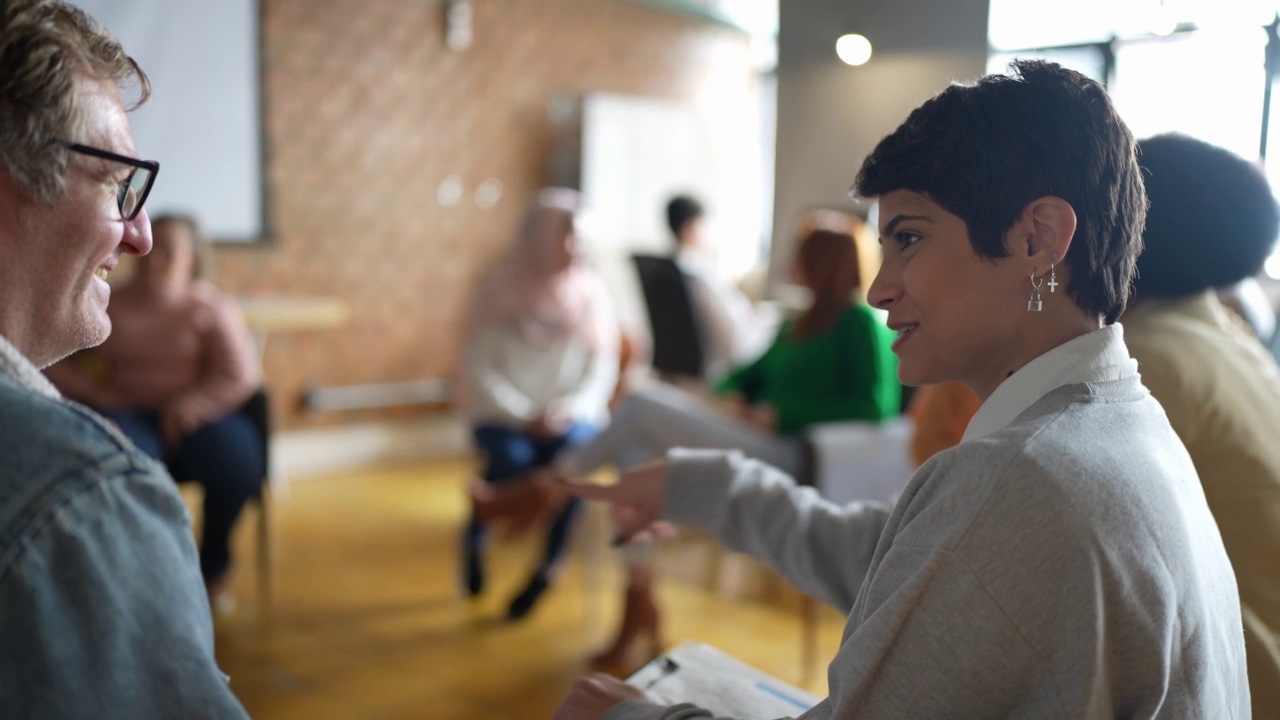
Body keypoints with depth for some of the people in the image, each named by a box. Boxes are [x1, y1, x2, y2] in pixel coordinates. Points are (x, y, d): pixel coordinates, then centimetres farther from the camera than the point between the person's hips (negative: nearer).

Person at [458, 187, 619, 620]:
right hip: (504, 413, -1)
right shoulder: (499, 287, -3)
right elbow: (478, 368, -5)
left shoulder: (589, 290, 2)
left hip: (569, 414, 1)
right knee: (512, 459, -31)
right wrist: (523, 415, -16)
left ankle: (548, 565, -9)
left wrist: (569, 409, -16)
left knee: (574, 451, -30)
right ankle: (475, 540, 2)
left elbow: (603, 370, 1)